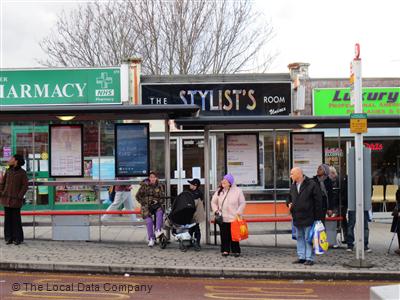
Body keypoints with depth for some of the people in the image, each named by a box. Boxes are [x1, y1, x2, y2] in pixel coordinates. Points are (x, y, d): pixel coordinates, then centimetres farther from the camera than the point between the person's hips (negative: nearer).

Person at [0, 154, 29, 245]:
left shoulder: (22, 172, -4)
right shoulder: (8, 171, 10)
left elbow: (25, 185, -6)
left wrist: (19, 196, -12)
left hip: (16, 200, -5)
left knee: (16, 219, -1)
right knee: (8, 218, 7)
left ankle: (17, 238, 8)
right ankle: (9, 238, 14)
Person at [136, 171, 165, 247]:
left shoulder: (160, 186, 9)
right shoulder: (144, 185, 5)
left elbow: (163, 198, 11)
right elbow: (138, 196, 8)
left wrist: (158, 203, -7)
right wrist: (144, 203, -3)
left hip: (157, 205, 1)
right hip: (146, 206, -1)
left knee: (160, 212, -35)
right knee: (149, 221, -24)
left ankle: (158, 231, -41)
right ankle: (151, 239, -13)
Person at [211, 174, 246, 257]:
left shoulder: (237, 191, -3)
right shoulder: (219, 191, 7)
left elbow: (242, 203, -1)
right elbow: (213, 202, 17)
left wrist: (238, 213, -9)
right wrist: (216, 210, 5)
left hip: (234, 218, -3)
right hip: (222, 218, 3)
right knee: (224, 235, 5)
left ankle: (236, 250, 10)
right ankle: (225, 250, 15)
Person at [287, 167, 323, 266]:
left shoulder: (311, 185, -10)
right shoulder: (293, 186, 11)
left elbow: (318, 201, -10)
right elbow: (289, 198, 27)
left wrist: (317, 216, -12)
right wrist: (289, 204, 3)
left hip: (308, 218, -7)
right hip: (297, 218, 7)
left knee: (309, 238, -2)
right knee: (299, 238, 13)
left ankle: (309, 258, 4)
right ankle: (301, 257, 20)